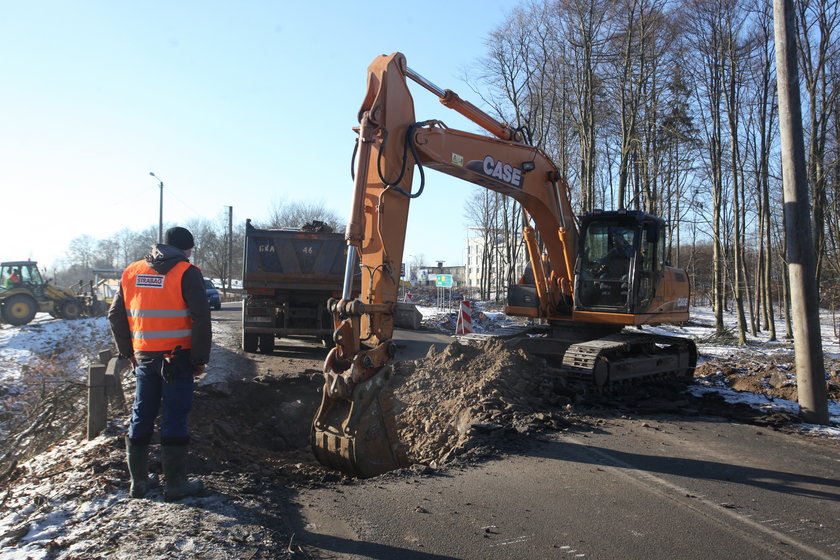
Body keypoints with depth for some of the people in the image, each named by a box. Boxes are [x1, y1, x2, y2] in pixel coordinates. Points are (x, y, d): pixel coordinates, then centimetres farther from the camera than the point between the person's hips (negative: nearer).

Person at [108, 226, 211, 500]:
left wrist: (128, 352, 19)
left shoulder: (131, 272, 9)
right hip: (177, 357, -5)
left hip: (144, 357, 5)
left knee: (141, 417, 14)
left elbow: (116, 316, 13)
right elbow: (201, 320, -14)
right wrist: (200, 359, -6)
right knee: (175, 419, 2)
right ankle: (175, 484, 9)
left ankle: (138, 482, 24)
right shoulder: (187, 273, -8)